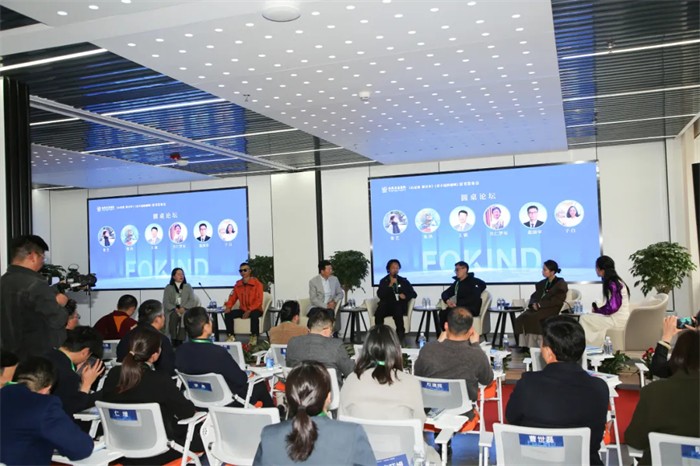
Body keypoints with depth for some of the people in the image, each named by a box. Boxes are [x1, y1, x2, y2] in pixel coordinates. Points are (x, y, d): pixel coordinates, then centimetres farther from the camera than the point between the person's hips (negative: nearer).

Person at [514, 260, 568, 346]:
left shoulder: (560, 283, 3)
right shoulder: (542, 283, 22)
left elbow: (557, 301, -9)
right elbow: (534, 296, 18)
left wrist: (540, 304, -14)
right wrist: (534, 304, -6)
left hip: (552, 310, -6)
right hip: (539, 308, 6)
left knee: (532, 319, -33)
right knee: (521, 318, -22)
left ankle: (533, 345, -28)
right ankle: (523, 346, -27)